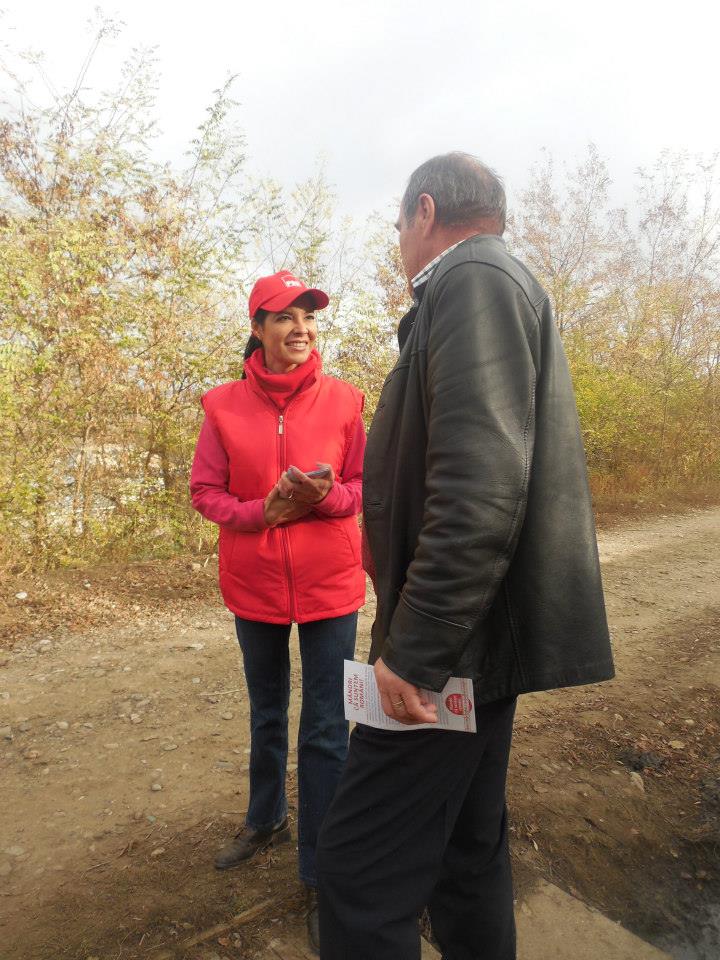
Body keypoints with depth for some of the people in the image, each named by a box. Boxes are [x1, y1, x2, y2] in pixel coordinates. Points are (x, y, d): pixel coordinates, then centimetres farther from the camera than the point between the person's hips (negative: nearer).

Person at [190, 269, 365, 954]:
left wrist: (325, 496, -20)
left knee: (326, 731, 4)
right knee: (267, 714, 22)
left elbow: (365, 483, 0)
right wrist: (265, 511, -19)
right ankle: (267, 819, 48)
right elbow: (205, 493, -2)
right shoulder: (225, 406, -4)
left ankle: (322, 876, 24)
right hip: (254, 583, 2)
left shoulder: (341, 400, -5)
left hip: (328, 584, -1)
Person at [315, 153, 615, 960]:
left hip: (453, 644, -10)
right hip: (473, 635, 10)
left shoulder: (474, 280, -13)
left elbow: (480, 487, -26)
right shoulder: (490, 284, 18)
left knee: (361, 871, -1)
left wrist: (414, 647, -23)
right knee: (466, 843, 21)